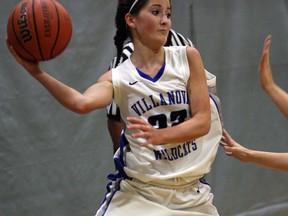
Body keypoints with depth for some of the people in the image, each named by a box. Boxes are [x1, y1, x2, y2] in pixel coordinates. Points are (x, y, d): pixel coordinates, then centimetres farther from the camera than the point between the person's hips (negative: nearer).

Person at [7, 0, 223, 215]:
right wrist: (37, 72, -38)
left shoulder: (187, 57, -2)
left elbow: (203, 121, -8)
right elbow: (82, 103, -26)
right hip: (137, 193, -2)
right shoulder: (118, 78, -5)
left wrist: (159, 135, -26)